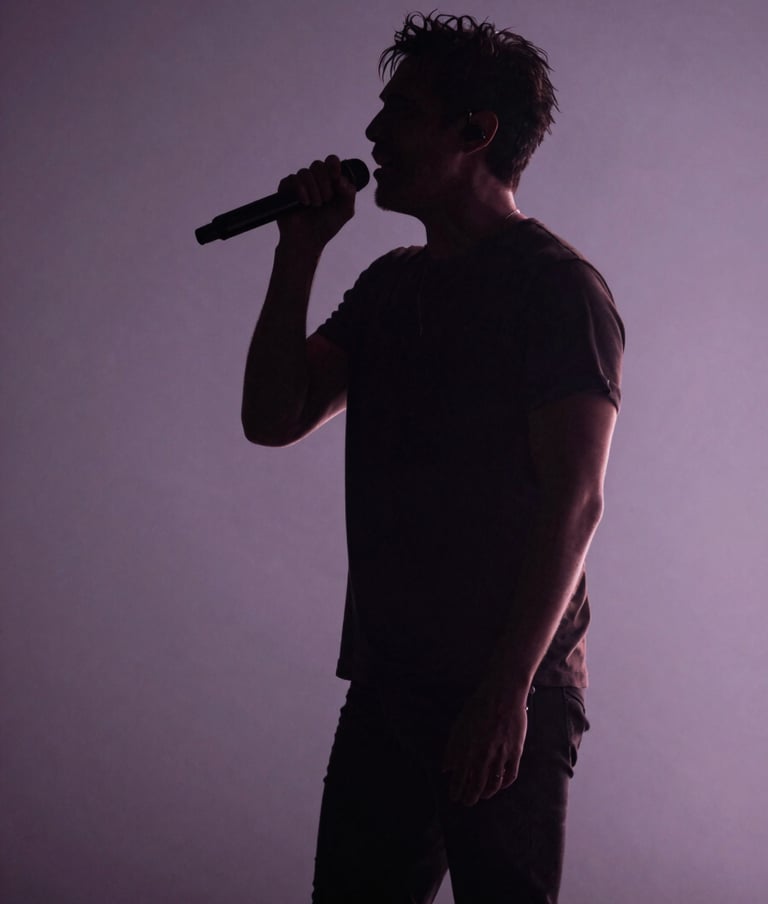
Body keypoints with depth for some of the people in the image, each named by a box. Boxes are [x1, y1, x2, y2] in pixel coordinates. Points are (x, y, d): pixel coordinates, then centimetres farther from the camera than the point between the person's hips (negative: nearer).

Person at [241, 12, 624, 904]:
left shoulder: (556, 286, -10)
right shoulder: (390, 282, 15)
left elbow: (573, 501, -16)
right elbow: (273, 419, 10)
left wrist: (504, 693, -20)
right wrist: (299, 253, 3)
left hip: (506, 697, -7)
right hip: (386, 684, 7)